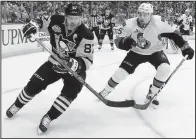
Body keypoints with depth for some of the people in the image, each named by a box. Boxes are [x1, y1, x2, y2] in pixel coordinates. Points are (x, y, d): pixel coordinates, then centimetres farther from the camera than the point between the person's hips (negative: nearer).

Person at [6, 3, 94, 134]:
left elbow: (88, 60, -28)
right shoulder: (56, 22, -17)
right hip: (55, 62, 3)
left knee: (70, 92, -27)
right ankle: (16, 106, 28)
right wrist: (32, 26, -14)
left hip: (75, 68, -3)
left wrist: (75, 64, -47)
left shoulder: (86, 35, -27)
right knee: (34, 84, -1)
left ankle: (48, 118, -13)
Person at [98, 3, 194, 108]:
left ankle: (152, 94, -2)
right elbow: (118, 40, -21)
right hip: (136, 52, 1)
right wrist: (124, 42, -44)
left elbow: (173, 34, -15)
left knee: (164, 69, -26)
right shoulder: (130, 25, -24)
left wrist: (185, 47, -17)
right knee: (121, 72, -9)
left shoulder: (158, 23, -27)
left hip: (154, 52, 0)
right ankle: (106, 91, 19)